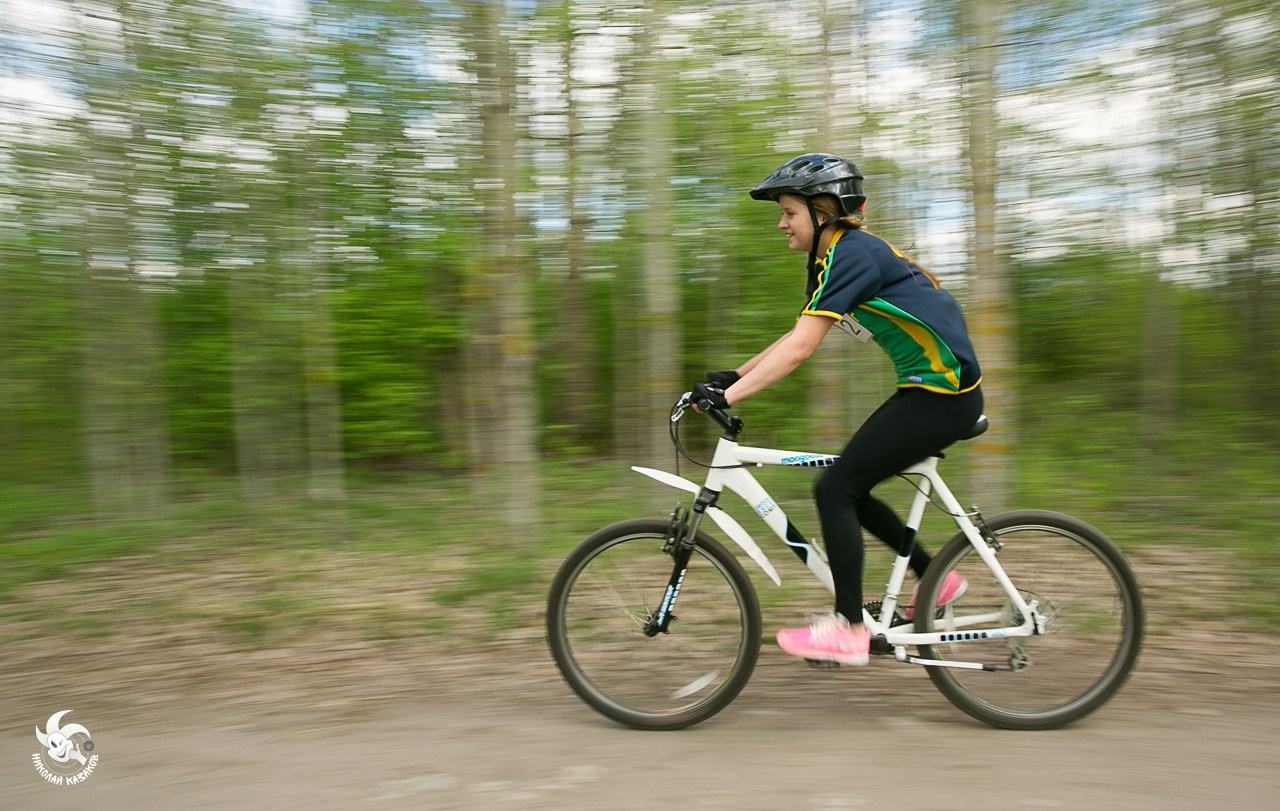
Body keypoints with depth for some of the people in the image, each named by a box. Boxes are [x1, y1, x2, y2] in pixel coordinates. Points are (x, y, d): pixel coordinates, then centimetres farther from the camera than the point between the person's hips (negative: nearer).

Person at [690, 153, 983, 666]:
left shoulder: (850, 254, -17)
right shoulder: (843, 254, 13)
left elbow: (801, 348, -26)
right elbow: (797, 336, 16)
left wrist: (728, 395, -26)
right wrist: (733, 374, 10)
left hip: (943, 394, -10)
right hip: (930, 388, 10)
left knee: (835, 489, -8)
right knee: (849, 489, 13)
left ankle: (848, 629, 0)